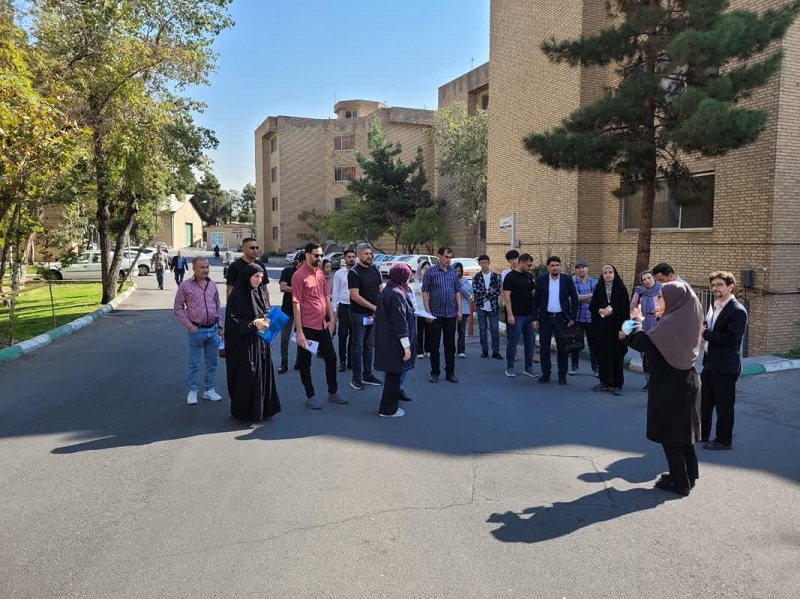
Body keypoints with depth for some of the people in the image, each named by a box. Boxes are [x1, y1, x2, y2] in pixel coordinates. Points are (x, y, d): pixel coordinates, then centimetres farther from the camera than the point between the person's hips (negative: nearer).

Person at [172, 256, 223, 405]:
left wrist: (220, 326, 12)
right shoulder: (185, 286, -4)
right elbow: (178, 308, -3)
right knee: (193, 363, 4)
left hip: (213, 330, 4)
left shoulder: (212, 285, 8)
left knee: (212, 362, 11)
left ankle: (209, 390, 23)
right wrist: (189, 326, -9)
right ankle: (192, 391, 17)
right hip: (197, 330, -4)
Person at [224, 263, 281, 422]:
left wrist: (266, 321, -4)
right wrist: (252, 325, -19)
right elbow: (231, 319, -13)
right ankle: (244, 411, 12)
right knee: (246, 375, -2)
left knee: (263, 372, 7)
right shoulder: (237, 295, -10)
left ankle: (262, 409, 18)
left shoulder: (262, 292, 9)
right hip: (243, 342, -6)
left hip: (261, 340, 6)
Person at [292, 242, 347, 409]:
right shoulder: (299, 275, -13)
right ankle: (310, 397, 18)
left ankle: (333, 393, 30)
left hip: (322, 325, 8)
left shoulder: (320, 273, 9)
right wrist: (299, 331, -18)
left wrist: (331, 319, 12)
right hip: (307, 326, -8)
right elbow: (296, 304, -15)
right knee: (305, 362, 6)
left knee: (331, 358, 15)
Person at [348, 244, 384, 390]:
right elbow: (355, 296, -17)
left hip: (374, 314, 6)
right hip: (359, 314, -6)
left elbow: (380, 289, 13)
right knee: (358, 345, 1)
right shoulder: (354, 272, -10)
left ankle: (367, 375, 22)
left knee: (370, 345, 12)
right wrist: (374, 307, -19)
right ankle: (356, 378, 7)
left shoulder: (375, 269, 8)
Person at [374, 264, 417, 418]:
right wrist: (406, 346, -20)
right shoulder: (396, 294, -20)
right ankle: (388, 409, 10)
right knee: (394, 373, 1)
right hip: (394, 343, -10)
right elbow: (400, 322, -22)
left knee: (394, 373, 19)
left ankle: (390, 406, 30)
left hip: (387, 340, 10)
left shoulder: (387, 291, 11)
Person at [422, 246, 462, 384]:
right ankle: (435, 372, 15)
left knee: (450, 344, 8)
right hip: (435, 314, -3)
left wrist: (459, 310, 4)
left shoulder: (453, 271, 7)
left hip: (451, 314, 3)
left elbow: (457, 291, 11)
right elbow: (425, 292, -4)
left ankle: (450, 372, 17)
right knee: (434, 345, 4)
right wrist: (428, 311, -10)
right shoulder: (431, 271, -4)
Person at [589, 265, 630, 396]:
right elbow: (592, 306, 8)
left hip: (615, 327, -3)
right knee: (602, 354, 6)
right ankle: (604, 382, 16)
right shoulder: (599, 288, 8)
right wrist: (600, 310, -13)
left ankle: (617, 385, 7)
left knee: (616, 355, -1)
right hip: (601, 327, 3)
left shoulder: (621, 288, -2)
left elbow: (625, 308, -5)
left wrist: (623, 327, -13)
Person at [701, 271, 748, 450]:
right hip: (710, 362, 9)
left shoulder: (737, 311, -16)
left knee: (724, 404, 3)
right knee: (704, 399, 18)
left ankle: (724, 440, 17)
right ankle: (702, 433, 32)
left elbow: (731, 338, -25)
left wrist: (705, 333, -21)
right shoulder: (714, 307, 11)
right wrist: (701, 328, -3)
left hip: (725, 366, -9)